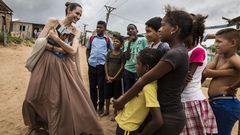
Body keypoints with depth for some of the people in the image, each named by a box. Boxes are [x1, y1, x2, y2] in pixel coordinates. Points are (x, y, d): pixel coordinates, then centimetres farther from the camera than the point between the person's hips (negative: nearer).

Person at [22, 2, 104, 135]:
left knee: (65, 98, -1)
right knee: (37, 97, 10)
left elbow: (73, 51, -10)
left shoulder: (76, 32, 4)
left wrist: (56, 38, -16)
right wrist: (55, 49, -17)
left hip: (64, 67, 1)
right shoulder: (53, 21, -2)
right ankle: (38, 124, 38)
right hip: (46, 63, -1)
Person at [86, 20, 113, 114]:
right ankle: (93, 106, 24)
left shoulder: (107, 40, 1)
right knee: (92, 86, 10)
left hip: (102, 65, -3)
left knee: (101, 86, 4)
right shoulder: (92, 38, 8)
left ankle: (101, 107, 18)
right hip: (92, 65, 3)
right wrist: (87, 59, 5)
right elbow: (88, 49, 16)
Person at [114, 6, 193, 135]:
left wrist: (122, 101, -7)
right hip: (171, 113, 8)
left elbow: (144, 80, -19)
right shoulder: (180, 51, 6)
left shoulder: (174, 54, -24)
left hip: (168, 117, -8)